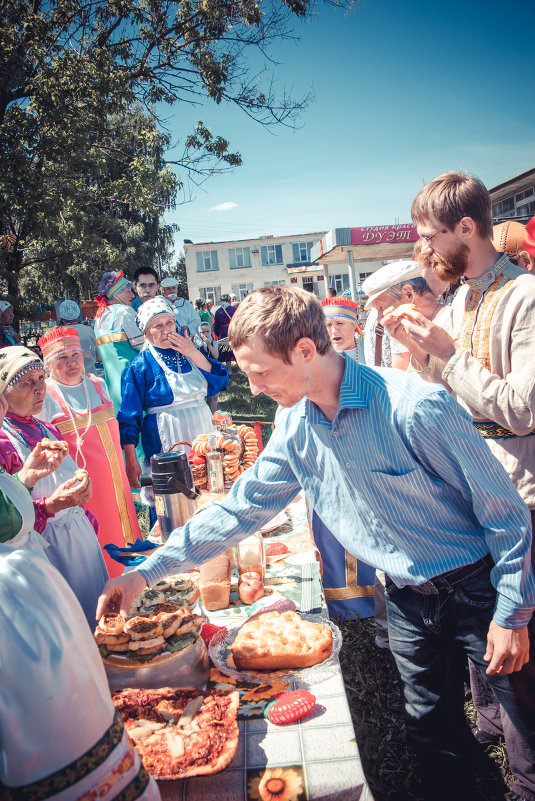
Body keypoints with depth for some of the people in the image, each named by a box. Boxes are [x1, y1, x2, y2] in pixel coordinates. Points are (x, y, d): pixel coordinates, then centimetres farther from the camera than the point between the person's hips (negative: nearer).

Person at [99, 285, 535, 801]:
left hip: (477, 587, -4)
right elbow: (238, 509, 0)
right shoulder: (295, 429, -7)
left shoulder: (414, 407, -27)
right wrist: (146, 572, -2)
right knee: (432, 737, 19)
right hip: (407, 599, 5)